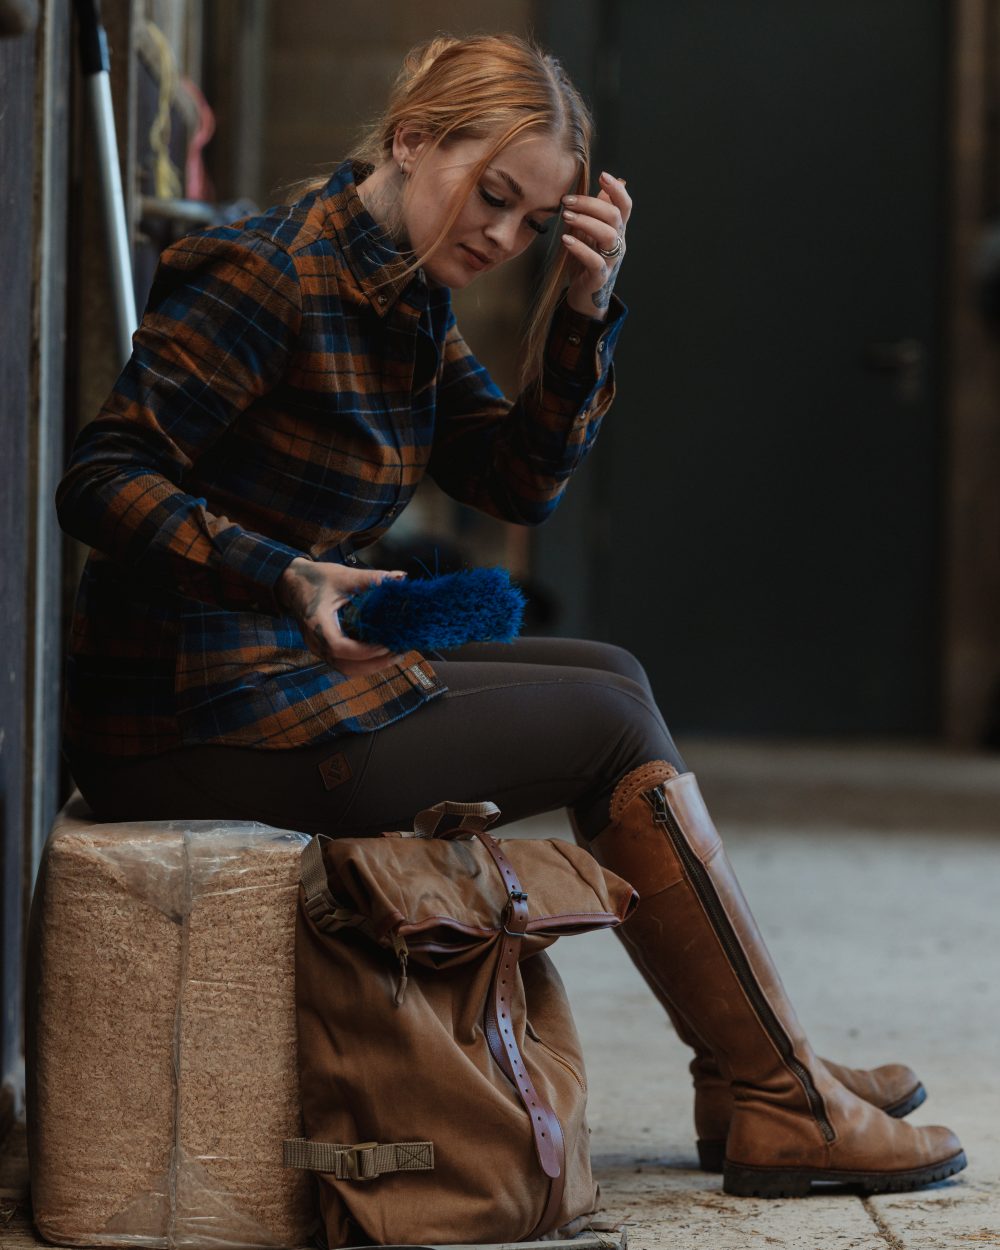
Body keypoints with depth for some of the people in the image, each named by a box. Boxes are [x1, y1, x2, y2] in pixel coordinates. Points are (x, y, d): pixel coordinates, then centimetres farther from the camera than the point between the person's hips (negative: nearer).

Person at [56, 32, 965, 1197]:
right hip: (190, 717, -10)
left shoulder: (408, 299, 12)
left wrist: (583, 306, -3)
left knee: (606, 678, 10)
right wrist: (284, 578, -35)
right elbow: (100, 478, -23)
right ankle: (779, 1103, 0)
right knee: (611, 728, -6)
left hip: (286, 674, 10)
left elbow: (521, 479, 10)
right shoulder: (267, 276, -16)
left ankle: (754, 1073, 10)